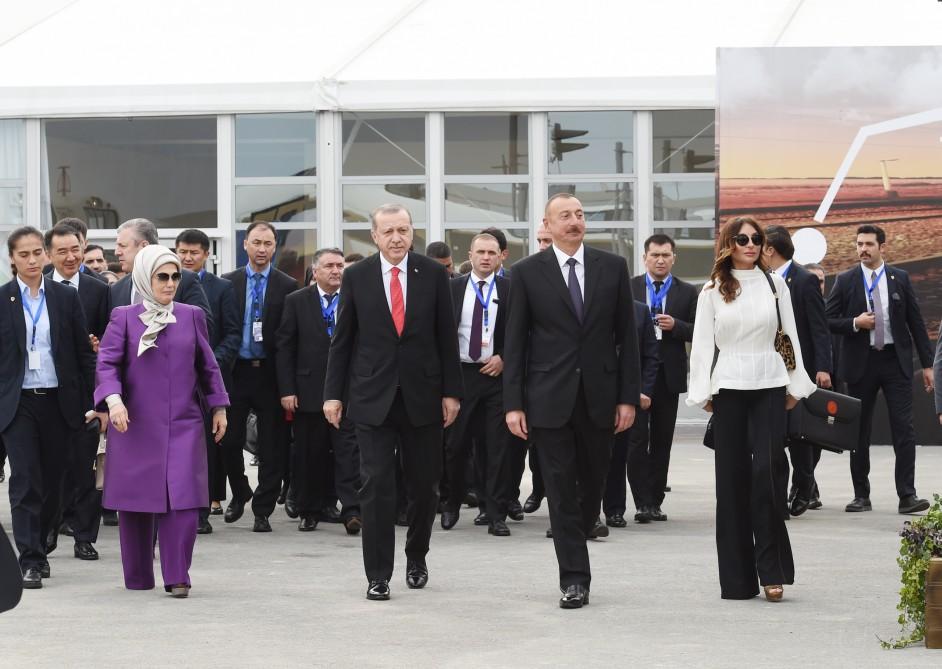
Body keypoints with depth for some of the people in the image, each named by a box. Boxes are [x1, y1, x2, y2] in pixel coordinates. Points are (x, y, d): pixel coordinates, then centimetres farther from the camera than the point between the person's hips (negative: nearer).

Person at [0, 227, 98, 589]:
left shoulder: (66, 297, 5)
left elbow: (84, 352, 6)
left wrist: (92, 401, 3)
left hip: (58, 400, 2)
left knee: (52, 481, 8)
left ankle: (38, 548, 25)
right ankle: (30, 560, -8)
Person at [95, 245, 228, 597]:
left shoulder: (191, 316, 9)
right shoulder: (124, 318, 2)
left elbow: (208, 365, 15)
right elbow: (107, 363, -5)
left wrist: (219, 407, 14)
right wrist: (114, 400, -20)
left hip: (183, 424, 1)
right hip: (135, 424, -1)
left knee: (183, 498, -10)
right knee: (136, 500, 3)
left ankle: (177, 577, -6)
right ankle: (137, 578, 15)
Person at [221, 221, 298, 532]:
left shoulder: (287, 286, 2)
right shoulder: (228, 282, 7)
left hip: (270, 374, -1)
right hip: (236, 370, 1)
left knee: (272, 447, 1)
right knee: (230, 440, 3)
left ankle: (262, 511, 10)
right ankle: (240, 494, 28)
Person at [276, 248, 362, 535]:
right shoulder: (296, 301, 4)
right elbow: (284, 347, 2)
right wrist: (287, 390, -4)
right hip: (309, 390, 1)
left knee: (348, 450, -7)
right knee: (309, 454, 7)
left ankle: (352, 511, -10)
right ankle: (309, 511, 17)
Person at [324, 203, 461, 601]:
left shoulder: (433, 274, 2)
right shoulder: (356, 277, 1)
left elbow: (446, 337, 4)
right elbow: (342, 340, 5)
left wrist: (451, 391, 0)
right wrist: (334, 393, 1)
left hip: (422, 396, 1)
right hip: (372, 397, -1)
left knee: (424, 485, 8)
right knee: (376, 486, -4)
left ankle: (416, 559, 29)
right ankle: (378, 575, 1)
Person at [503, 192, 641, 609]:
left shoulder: (612, 267, 5)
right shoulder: (528, 273, 1)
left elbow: (626, 335, 5)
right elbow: (515, 342, 1)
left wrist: (629, 397, 0)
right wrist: (513, 403, -5)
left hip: (600, 396, 2)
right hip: (550, 398, -2)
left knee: (593, 484, 9)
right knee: (561, 490, -2)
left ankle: (575, 545, 32)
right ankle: (574, 578, 1)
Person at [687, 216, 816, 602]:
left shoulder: (775, 285, 8)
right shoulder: (713, 291, 6)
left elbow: (790, 335, 9)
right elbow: (702, 344, 4)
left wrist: (795, 386, 4)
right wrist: (703, 393, -2)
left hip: (770, 387, 0)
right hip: (729, 389, 0)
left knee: (767, 472, -11)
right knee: (732, 477, 1)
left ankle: (771, 570, -4)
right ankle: (738, 577, 6)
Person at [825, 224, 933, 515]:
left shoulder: (900, 279, 4)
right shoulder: (845, 281, 2)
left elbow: (916, 322, 6)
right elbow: (828, 321, 3)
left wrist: (927, 363, 3)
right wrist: (855, 323, -14)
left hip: (896, 361, 0)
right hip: (861, 363, 0)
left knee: (904, 429, -7)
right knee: (859, 432, 5)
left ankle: (907, 495, -6)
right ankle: (861, 495, 13)